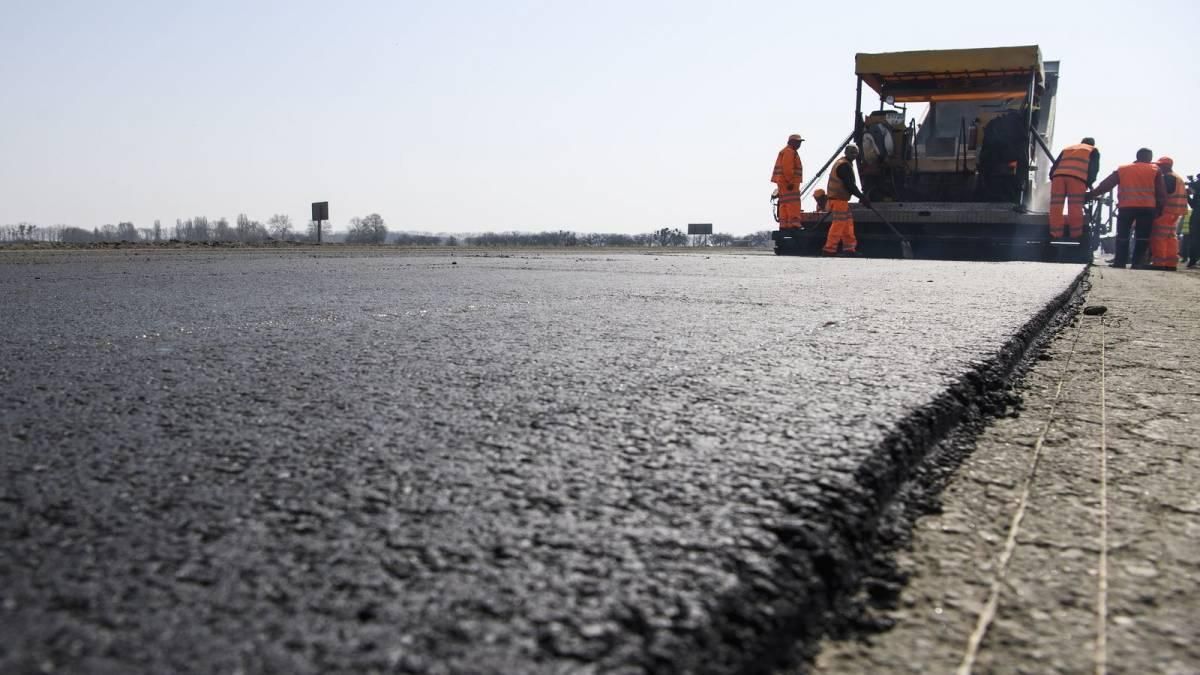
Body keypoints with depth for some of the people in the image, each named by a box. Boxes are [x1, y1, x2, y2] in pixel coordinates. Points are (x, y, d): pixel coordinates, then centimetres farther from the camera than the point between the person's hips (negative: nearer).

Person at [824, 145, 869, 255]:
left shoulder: (844, 163, 18)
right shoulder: (844, 166, -16)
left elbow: (850, 184, 23)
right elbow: (849, 185, -21)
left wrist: (861, 195, 23)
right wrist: (862, 197, -18)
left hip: (840, 198, 11)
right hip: (838, 199, -11)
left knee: (848, 222, 14)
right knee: (839, 223, -10)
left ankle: (849, 247, 19)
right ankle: (830, 248, -8)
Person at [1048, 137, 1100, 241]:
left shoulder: (1066, 148, 38)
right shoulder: (1093, 150, 28)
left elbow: (1055, 166, 28)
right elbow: (1094, 168, 14)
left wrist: (1052, 178, 29)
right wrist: (1089, 183, 17)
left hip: (1058, 175, 3)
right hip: (1077, 177, -3)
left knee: (1056, 207, -1)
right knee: (1075, 209, -6)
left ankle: (1055, 235, -6)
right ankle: (1076, 235, -6)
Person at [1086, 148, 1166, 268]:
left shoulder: (1122, 170, 13)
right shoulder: (1155, 170, 11)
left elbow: (1105, 185, 9)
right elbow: (1161, 192, 7)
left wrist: (1090, 195, 12)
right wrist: (1159, 209, 12)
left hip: (1126, 207, 1)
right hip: (1147, 208, -1)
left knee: (1122, 235, 8)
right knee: (1142, 237, 3)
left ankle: (1120, 262, 5)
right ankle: (1138, 262, 0)